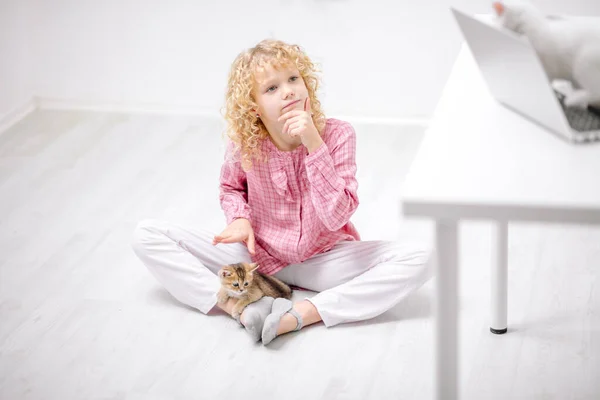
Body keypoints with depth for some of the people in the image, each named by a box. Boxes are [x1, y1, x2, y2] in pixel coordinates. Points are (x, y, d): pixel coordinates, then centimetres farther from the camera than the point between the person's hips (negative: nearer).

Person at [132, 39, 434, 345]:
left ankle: (300, 314, -30)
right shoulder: (244, 143, -12)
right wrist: (239, 218, -12)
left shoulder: (337, 135, -18)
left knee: (419, 259, -26)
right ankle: (241, 307, -28)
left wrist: (313, 144, -32)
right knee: (147, 234, -14)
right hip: (256, 255, 1)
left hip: (321, 259, -1)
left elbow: (336, 217, -26)